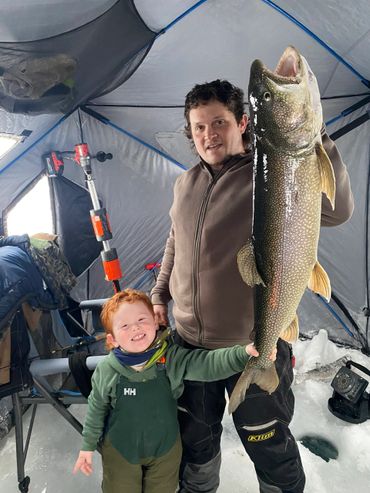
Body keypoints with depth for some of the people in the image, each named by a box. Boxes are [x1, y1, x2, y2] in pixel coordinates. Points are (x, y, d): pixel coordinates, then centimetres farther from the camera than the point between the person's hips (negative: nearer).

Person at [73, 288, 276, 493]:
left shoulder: (172, 358, -24)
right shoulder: (106, 370, -21)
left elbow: (208, 364, -33)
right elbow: (97, 409, -5)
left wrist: (244, 352, -48)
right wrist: (88, 446, 5)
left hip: (166, 447, 1)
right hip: (120, 451, -1)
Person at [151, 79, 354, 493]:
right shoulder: (186, 184, 5)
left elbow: (335, 210, -32)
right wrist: (160, 295, 13)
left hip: (256, 348, -5)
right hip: (190, 344, 6)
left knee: (269, 448, 18)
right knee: (196, 443, 27)